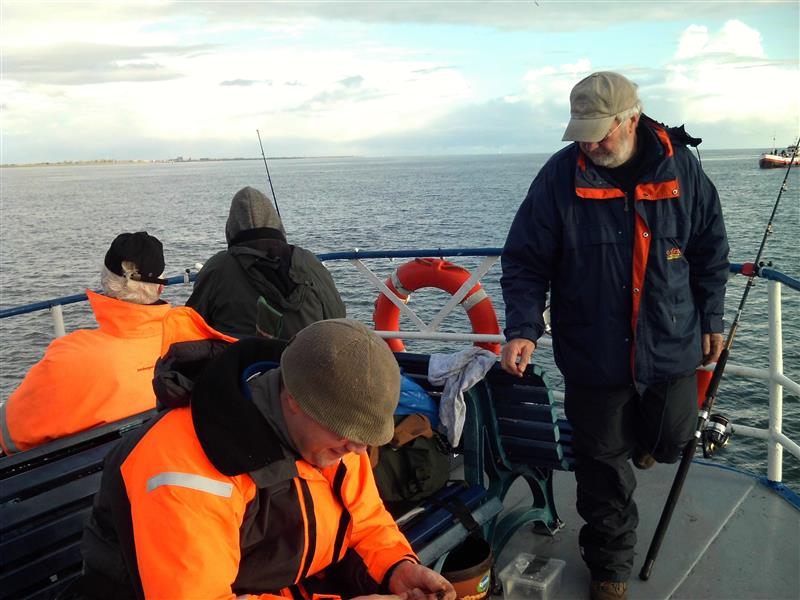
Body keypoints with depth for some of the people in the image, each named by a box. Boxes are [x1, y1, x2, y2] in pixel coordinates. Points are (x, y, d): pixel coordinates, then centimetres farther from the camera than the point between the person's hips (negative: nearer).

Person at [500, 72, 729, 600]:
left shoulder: (680, 167, -4)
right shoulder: (561, 175, -11)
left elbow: (711, 248, 9)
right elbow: (525, 262, -7)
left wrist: (712, 319, 9)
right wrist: (523, 329, -19)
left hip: (670, 348, 2)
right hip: (594, 354, -2)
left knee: (670, 441, 17)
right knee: (603, 465, 8)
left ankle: (640, 437, 56)